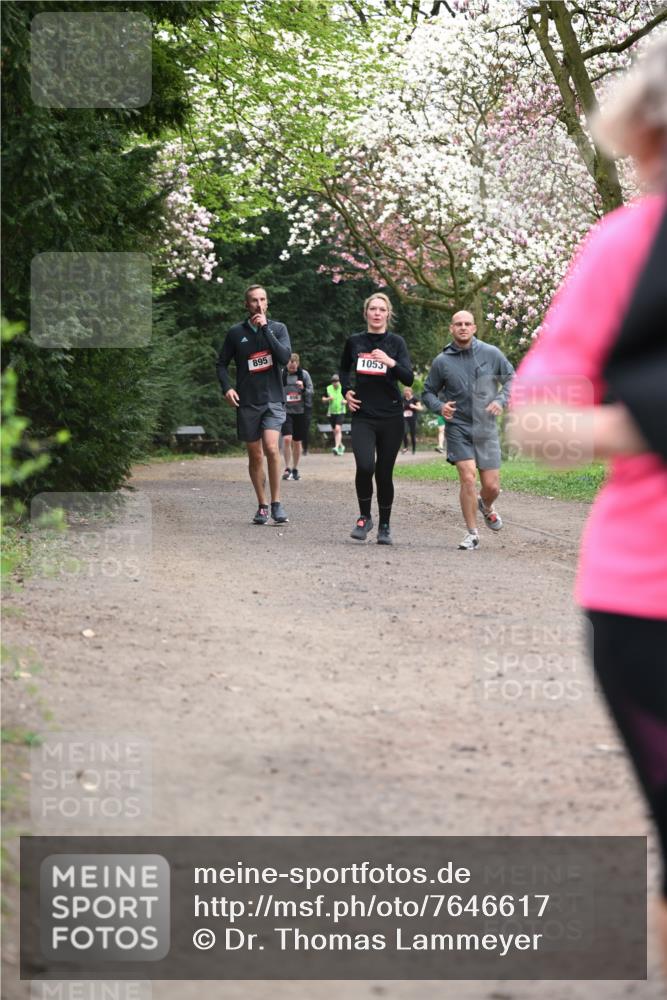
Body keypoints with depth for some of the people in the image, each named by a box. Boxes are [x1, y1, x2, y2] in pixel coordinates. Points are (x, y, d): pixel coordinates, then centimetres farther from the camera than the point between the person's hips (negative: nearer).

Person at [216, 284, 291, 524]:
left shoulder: (278, 328, 3)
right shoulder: (236, 333, 5)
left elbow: (285, 357, -13)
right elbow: (222, 363, 12)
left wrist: (265, 328, -14)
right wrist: (227, 387, -4)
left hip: (273, 400, -2)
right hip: (247, 403, 2)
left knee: (271, 447, -21)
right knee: (255, 456, 7)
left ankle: (276, 502, -11)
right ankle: (262, 506, 19)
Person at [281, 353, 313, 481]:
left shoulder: (304, 374, 1)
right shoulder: (281, 374, -2)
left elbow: (311, 392, 4)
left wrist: (303, 388, -15)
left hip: (300, 411, 2)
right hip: (285, 411, -2)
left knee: (297, 442, 9)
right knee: (287, 438, -18)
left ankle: (295, 469, 23)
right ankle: (287, 468, -8)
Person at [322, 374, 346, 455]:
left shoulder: (343, 388, -1)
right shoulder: (328, 388, 3)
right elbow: (323, 399, 8)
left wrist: (345, 401, -11)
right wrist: (328, 399, -12)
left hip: (340, 411, -4)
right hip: (331, 412, 4)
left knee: (338, 429, -20)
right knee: (334, 431, 10)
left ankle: (337, 447, -26)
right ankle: (341, 446, 30)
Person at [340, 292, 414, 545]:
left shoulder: (396, 342, 2)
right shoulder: (354, 342, 7)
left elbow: (409, 379, -9)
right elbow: (344, 369, 27)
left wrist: (391, 362, -24)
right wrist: (346, 391, 10)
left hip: (390, 417, 0)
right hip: (363, 415, 0)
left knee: (384, 473, 3)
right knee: (365, 466, -21)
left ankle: (384, 526, 20)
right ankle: (364, 517, 1)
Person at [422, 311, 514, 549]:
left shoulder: (491, 353, 0)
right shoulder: (442, 361, -1)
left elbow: (511, 379, 10)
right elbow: (428, 392, 9)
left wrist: (501, 400, -8)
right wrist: (439, 406, -11)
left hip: (486, 427, 1)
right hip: (458, 427, -1)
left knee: (492, 486, 2)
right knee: (468, 478, -16)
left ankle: (486, 506, 40)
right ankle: (472, 534, -3)